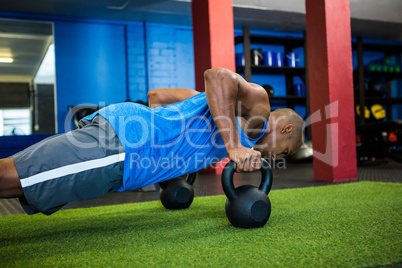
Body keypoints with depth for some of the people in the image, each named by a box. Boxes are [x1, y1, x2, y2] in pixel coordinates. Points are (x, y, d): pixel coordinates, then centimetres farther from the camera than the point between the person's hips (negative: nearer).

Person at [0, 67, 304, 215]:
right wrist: (233, 146, -19)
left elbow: (156, 95, 31)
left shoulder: (225, 104, 29)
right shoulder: (258, 103, 4)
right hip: (117, 146, -9)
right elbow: (218, 75, -19)